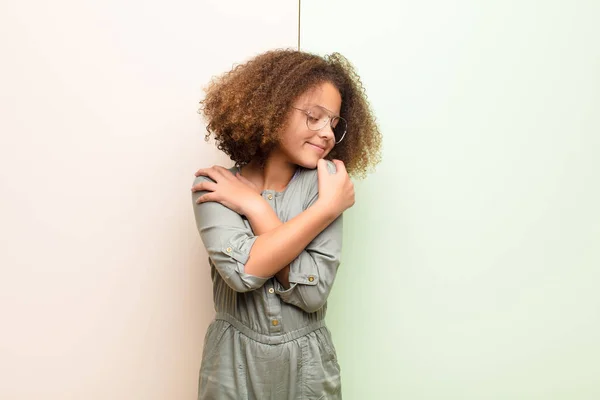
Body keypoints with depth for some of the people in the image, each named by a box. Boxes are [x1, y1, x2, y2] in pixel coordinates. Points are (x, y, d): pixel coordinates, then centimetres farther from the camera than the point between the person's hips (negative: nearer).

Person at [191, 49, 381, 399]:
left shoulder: (324, 180, -10)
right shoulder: (213, 185, -8)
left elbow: (314, 291, -20)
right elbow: (241, 271, -25)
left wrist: (253, 206, -19)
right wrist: (328, 206, -21)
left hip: (308, 365, 0)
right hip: (234, 363, 0)